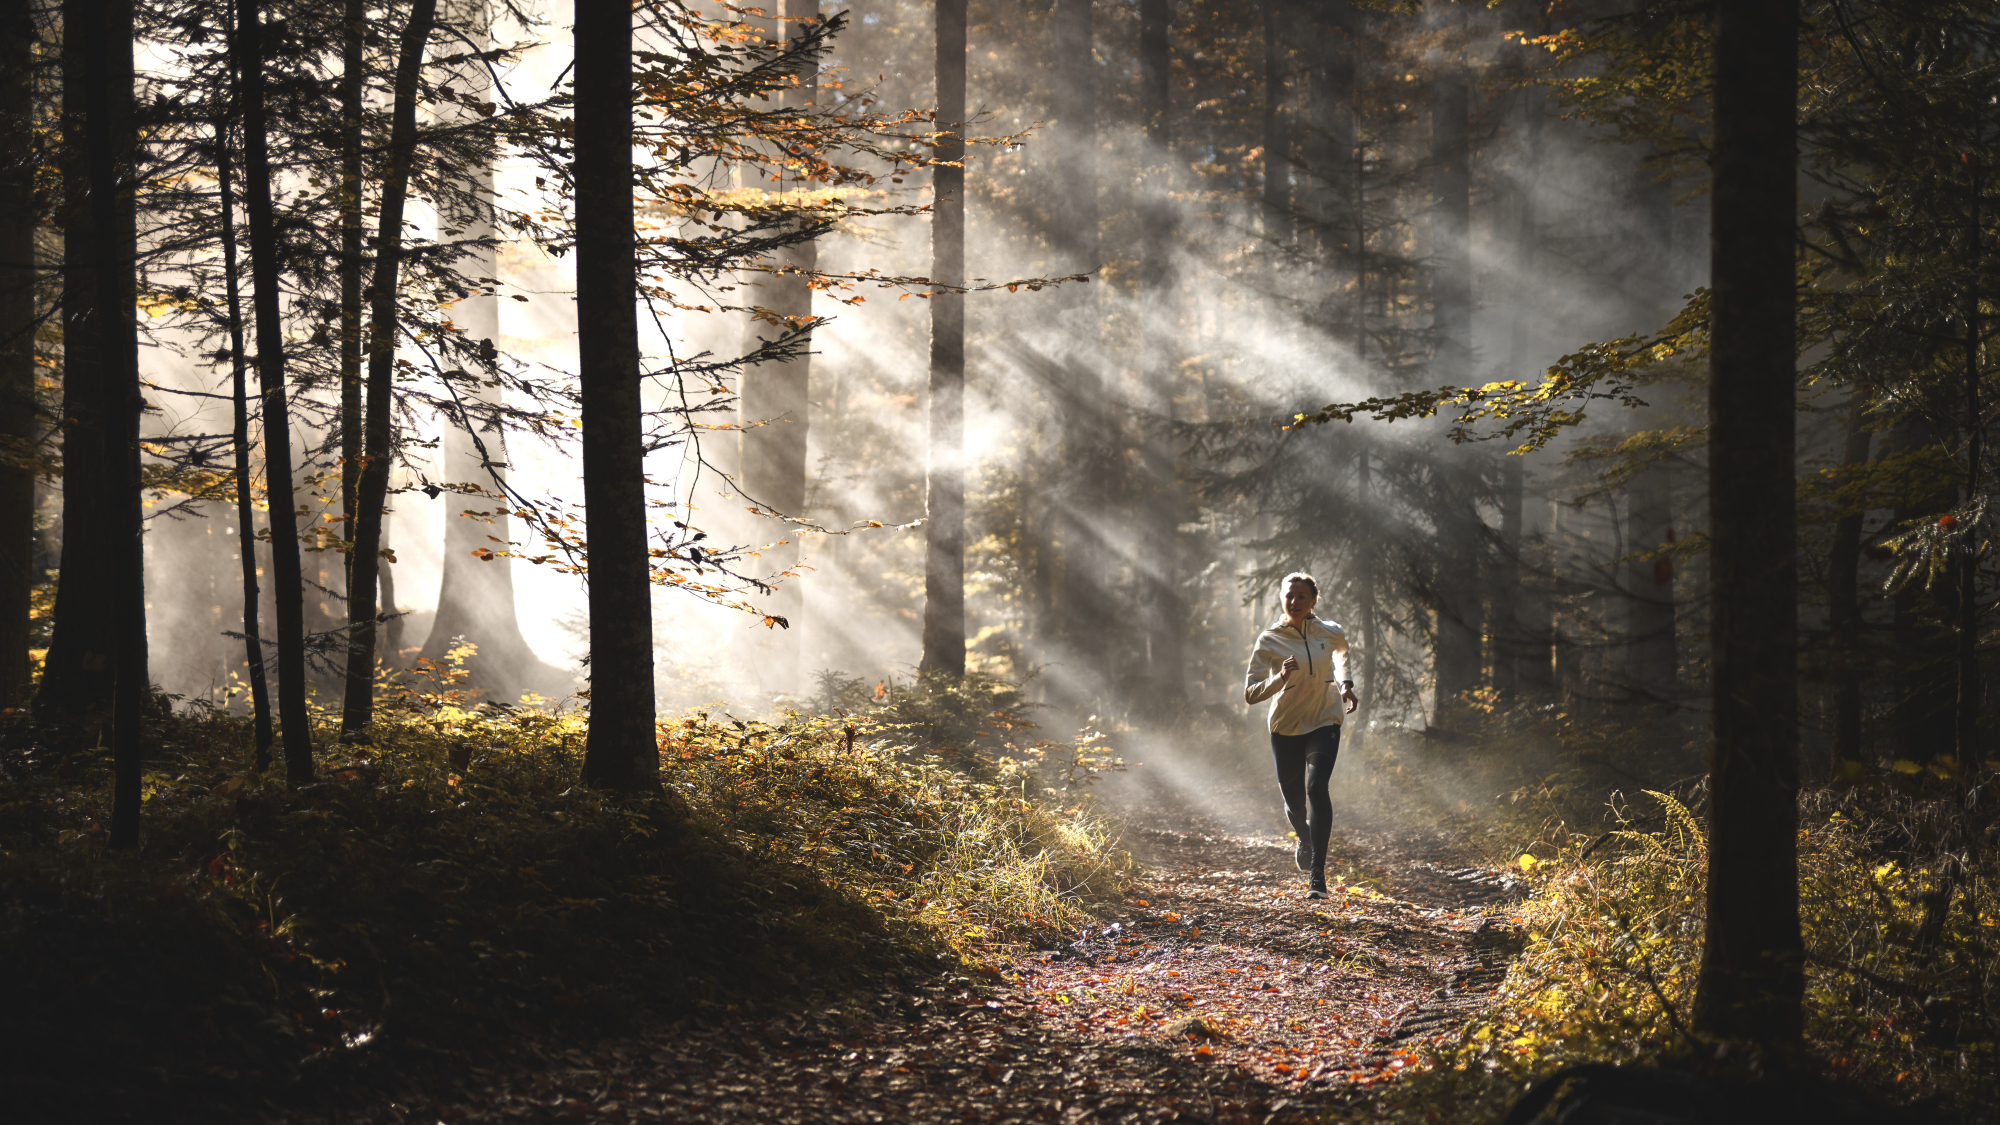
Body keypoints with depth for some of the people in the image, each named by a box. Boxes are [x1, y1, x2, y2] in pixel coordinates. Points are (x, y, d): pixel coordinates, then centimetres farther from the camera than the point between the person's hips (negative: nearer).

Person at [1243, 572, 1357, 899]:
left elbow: (1342, 649, 24)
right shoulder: (1270, 640, -12)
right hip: (1285, 729, 0)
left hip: (1324, 724, 0)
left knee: (1316, 787, -23)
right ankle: (1306, 840, 49)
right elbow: (1250, 694, -17)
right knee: (1293, 801, 11)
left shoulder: (1330, 633, -4)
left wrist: (1345, 684, 13)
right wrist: (1280, 679, -33)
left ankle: (1318, 875, -22)